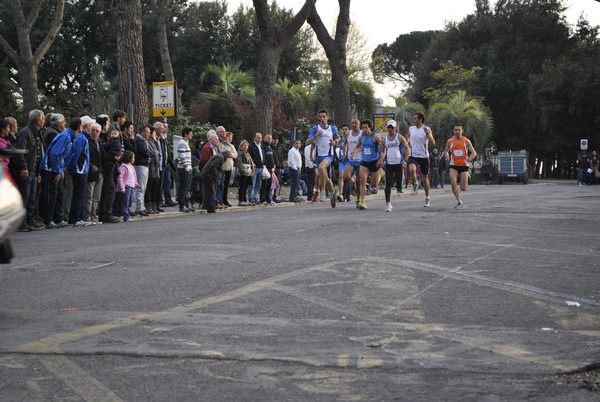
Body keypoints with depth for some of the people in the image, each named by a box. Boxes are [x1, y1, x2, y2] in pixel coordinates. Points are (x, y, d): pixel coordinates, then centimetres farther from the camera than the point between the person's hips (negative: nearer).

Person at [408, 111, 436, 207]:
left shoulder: (427, 129, -7)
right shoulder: (411, 129, 5)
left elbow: (433, 143, -16)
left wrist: (428, 133, -29)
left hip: (424, 156, -2)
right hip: (413, 155, 2)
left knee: (425, 177, 9)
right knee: (412, 170, -30)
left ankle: (427, 198, 24)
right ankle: (415, 184, -1)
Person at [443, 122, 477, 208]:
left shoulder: (466, 141, -3)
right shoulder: (450, 141, 1)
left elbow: (474, 153, -3)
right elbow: (446, 151, 16)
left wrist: (468, 160, -21)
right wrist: (447, 156, -8)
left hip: (464, 166, -1)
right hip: (453, 166, 1)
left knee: (463, 188, -1)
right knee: (453, 182, -23)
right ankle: (459, 201, -12)